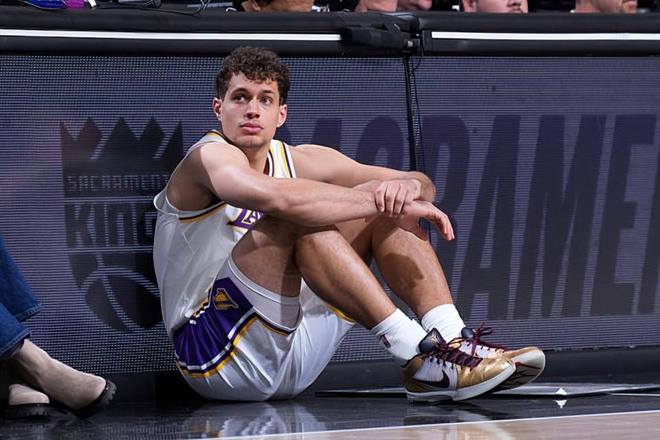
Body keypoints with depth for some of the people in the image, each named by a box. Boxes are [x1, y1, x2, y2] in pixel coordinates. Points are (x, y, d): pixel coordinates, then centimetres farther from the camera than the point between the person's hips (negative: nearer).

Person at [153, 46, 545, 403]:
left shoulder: (297, 161, 10)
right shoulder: (211, 157, -11)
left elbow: (421, 184, 10)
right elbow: (278, 197, -34)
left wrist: (406, 187, -16)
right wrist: (386, 204, -28)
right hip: (214, 353, -8)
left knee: (382, 202, 1)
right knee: (297, 219, -28)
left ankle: (452, 340, -19)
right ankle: (419, 357, -34)